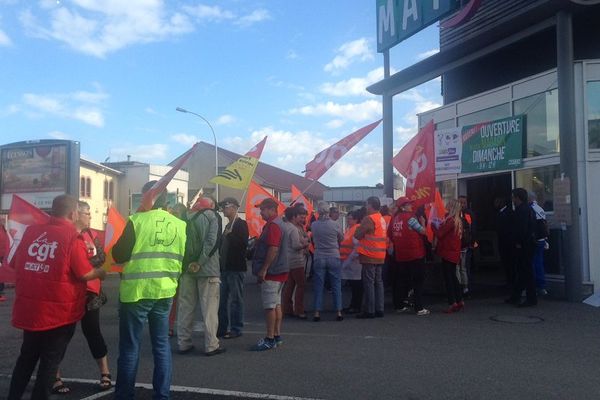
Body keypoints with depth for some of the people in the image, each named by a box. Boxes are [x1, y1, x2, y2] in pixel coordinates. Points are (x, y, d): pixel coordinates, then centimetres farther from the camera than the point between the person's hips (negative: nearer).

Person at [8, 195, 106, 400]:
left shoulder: (31, 231, 1)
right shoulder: (73, 237, -15)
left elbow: (15, 264, 12)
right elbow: (85, 274, -15)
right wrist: (101, 272, 5)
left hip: (29, 308, 5)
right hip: (59, 311, -5)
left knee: (26, 357, 23)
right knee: (50, 361, 11)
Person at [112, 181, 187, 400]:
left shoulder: (137, 220, -11)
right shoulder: (180, 225, 1)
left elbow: (119, 255, -7)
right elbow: (184, 259, 9)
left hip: (136, 291, -4)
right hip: (165, 291, 4)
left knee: (130, 347, 7)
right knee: (161, 344, 14)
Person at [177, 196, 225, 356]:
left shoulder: (187, 218, 12)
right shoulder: (213, 216, 0)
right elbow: (212, 241, -14)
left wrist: (185, 262, 5)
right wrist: (200, 262, -14)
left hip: (187, 268, 4)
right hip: (208, 269, -4)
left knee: (185, 306, 10)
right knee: (209, 307, 0)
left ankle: (183, 343, 15)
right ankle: (211, 345, 2)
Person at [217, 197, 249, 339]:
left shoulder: (241, 224, -7)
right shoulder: (228, 226, 19)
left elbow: (243, 243, -19)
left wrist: (229, 234, -16)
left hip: (236, 268, -9)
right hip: (225, 268, 9)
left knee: (236, 299, -2)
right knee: (222, 300, 11)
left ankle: (236, 329, 5)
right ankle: (222, 328, 18)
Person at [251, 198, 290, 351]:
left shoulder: (273, 225, -16)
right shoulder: (277, 224, 17)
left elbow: (273, 249, -24)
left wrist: (264, 269, -22)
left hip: (271, 272, -10)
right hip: (277, 271, 10)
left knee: (270, 306, -6)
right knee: (276, 304, 13)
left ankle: (270, 339, -1)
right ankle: (277, 336, 20)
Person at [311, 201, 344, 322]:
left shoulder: (313, 225, -5)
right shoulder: (335, 225, -9)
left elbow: (314, 239, 7)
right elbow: (342, 238, 6)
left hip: (319, 258, 1)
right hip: (334, 257, -1)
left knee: (318, 286, 7)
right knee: (336, 286, 7)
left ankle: (317, 312, 6)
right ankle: (338, 312, 9)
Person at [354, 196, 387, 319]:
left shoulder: (368, 219, -14)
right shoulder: (382, 219, 12)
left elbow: (357, 235, -12)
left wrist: (358, 228, 7)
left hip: (369, 256, -8)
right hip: (380, 256, 8)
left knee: (368, 283, -4)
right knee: (378, 282, 11)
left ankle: (369, 311, -1)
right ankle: (379, 310, 15)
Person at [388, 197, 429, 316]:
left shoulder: (395, 218, 4)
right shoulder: (410, 217, -14)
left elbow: (389, 234, 10)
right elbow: (423, 231, -11)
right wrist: (423, 223, 7)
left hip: (400, 255, 6)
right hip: (415, 254, -6)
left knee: (401, 280, 15)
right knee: (418, 281, 1)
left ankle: (400, 306, 21)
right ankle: (419, 308, 0)